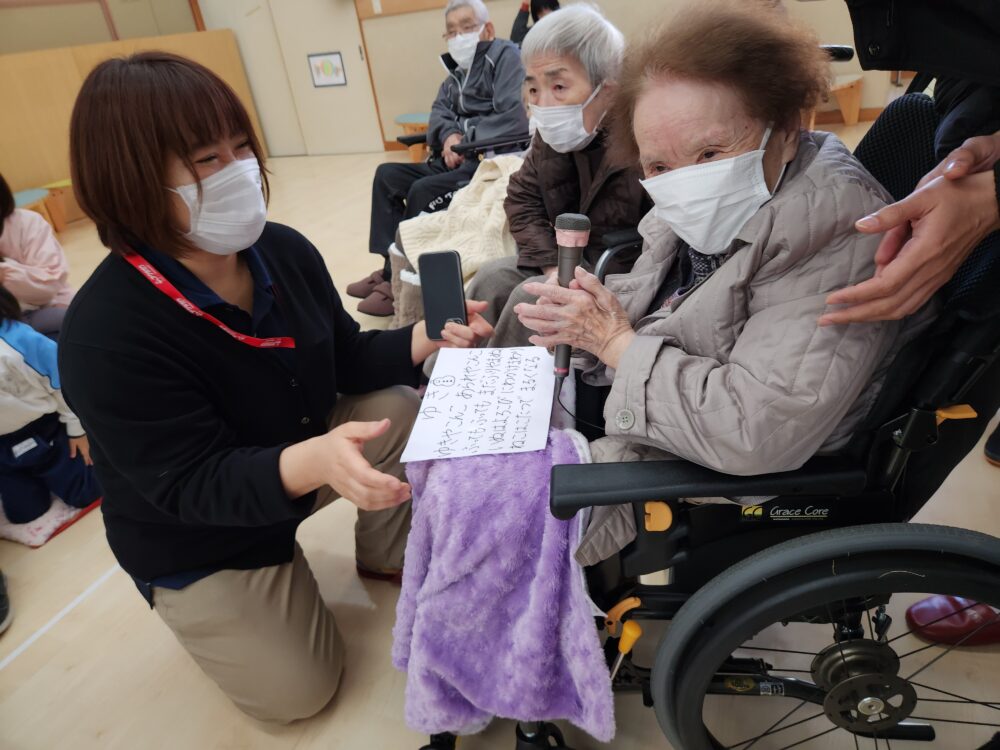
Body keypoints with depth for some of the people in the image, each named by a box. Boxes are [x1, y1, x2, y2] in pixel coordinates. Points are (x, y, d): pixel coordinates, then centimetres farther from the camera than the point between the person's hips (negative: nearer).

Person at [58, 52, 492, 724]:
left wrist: (424, 339, -24)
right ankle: (204, 606, 30)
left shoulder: (284, 250, -15)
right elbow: (191, 484, -33)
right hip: (195, 538, -4)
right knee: (299, 691, 1)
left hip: (302, 447, 5)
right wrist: (315, 462, -52)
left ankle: (390, 554, 11)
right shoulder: (107, 333, -33)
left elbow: (347, 358, -5)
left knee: (402, 410, -16)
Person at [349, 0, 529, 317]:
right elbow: (439, 114, 11)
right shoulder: (456, 70, 20)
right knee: (387, 175, 1)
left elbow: (514, 118, -19)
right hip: (458, 159, 9)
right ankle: (391, 266, -2)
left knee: (423, 191, -25)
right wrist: (450, 136, -12)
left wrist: (464, 142, -12)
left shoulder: (504, 55, -5)